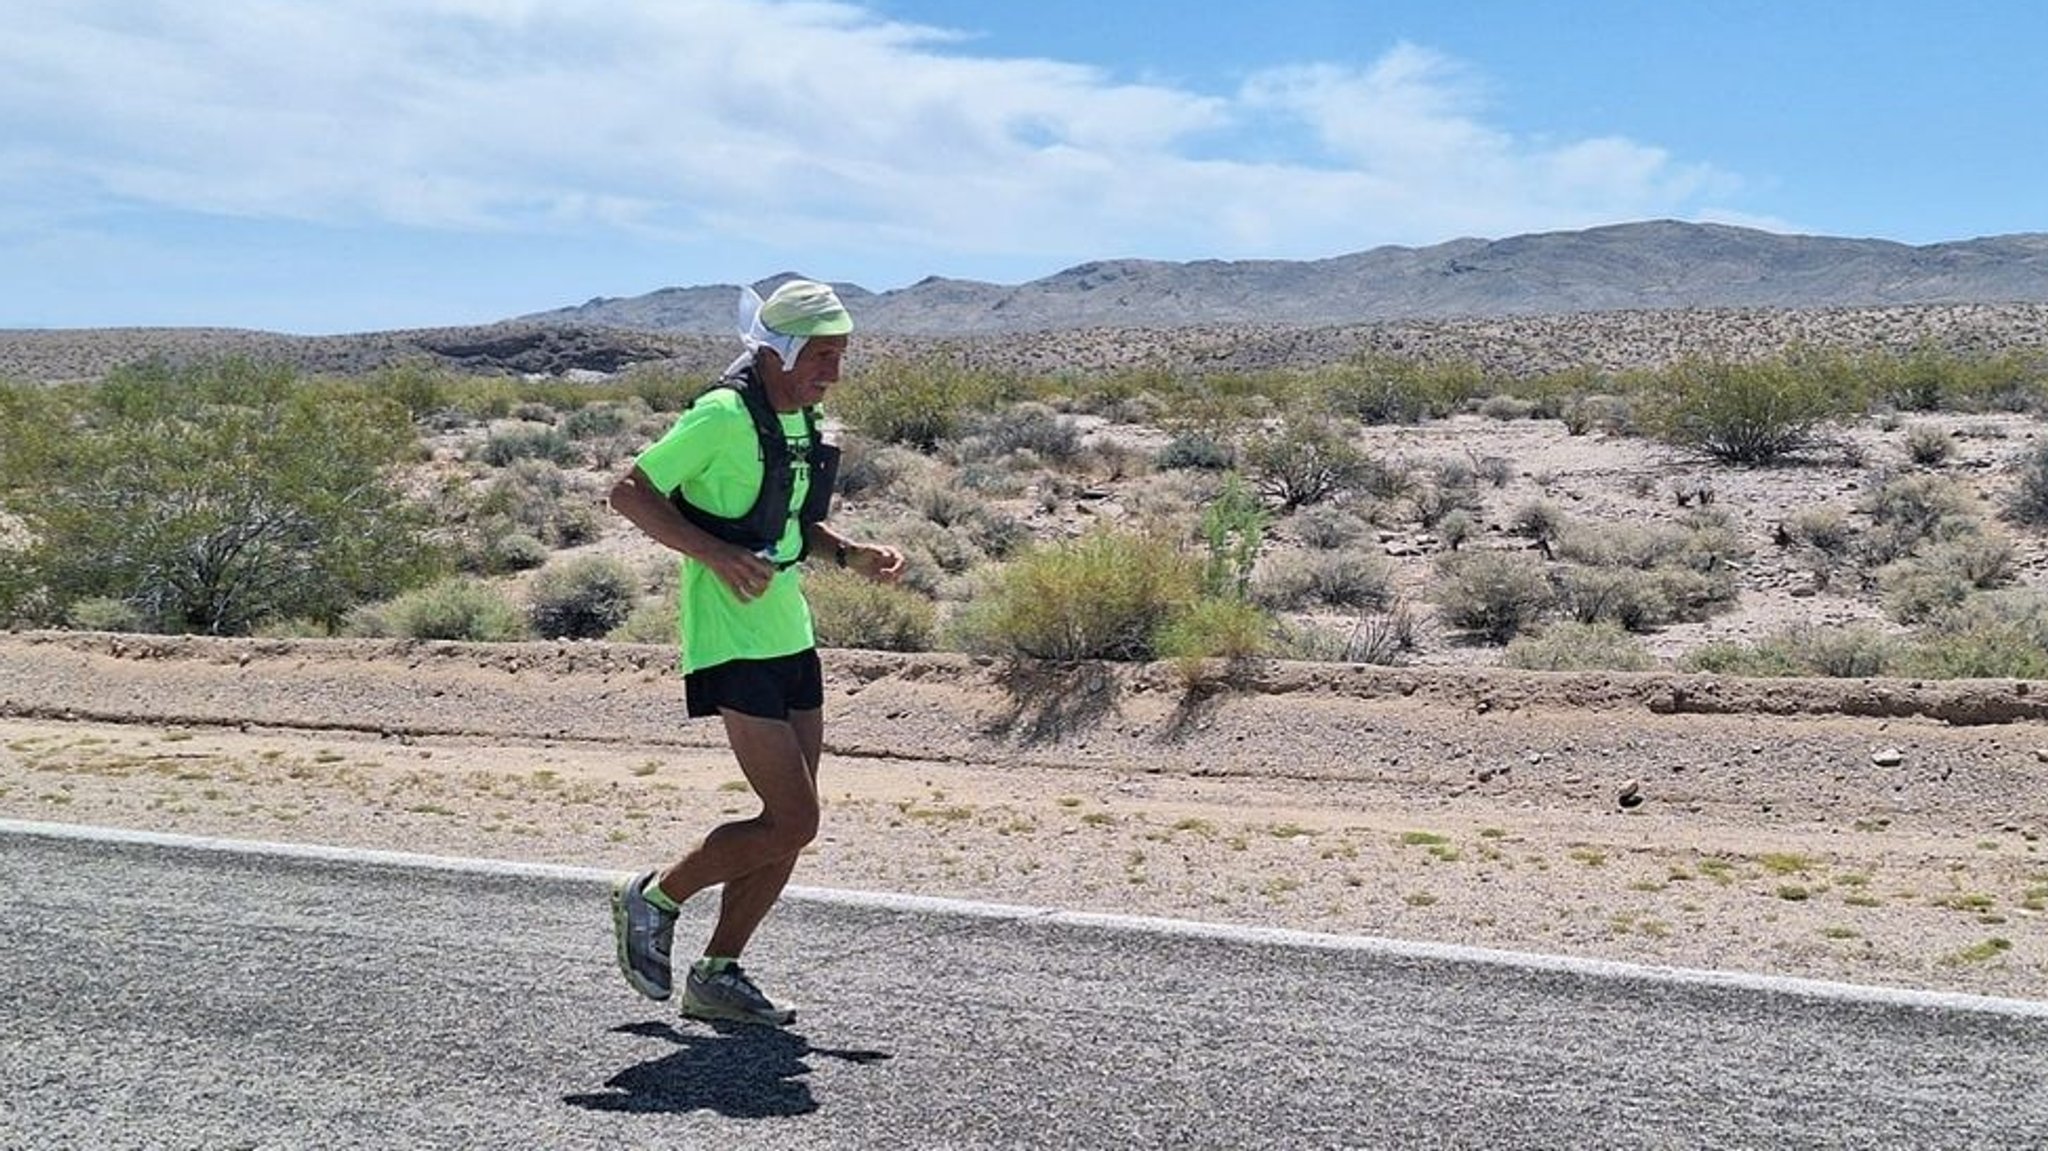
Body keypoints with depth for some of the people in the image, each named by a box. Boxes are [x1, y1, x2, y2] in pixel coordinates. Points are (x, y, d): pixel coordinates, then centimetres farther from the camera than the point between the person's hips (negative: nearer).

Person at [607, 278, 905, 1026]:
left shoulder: (806, 423, 12)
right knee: (793, 820, -10)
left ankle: (717, 974, 22)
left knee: (789, 825, 9)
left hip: (791, 639, 9)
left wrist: (852, 556, 7)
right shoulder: (724, 416, -14)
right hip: (732, 646, -9)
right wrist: (718, 554, -23)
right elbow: (628, 493, -13)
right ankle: (654, 900, 12)